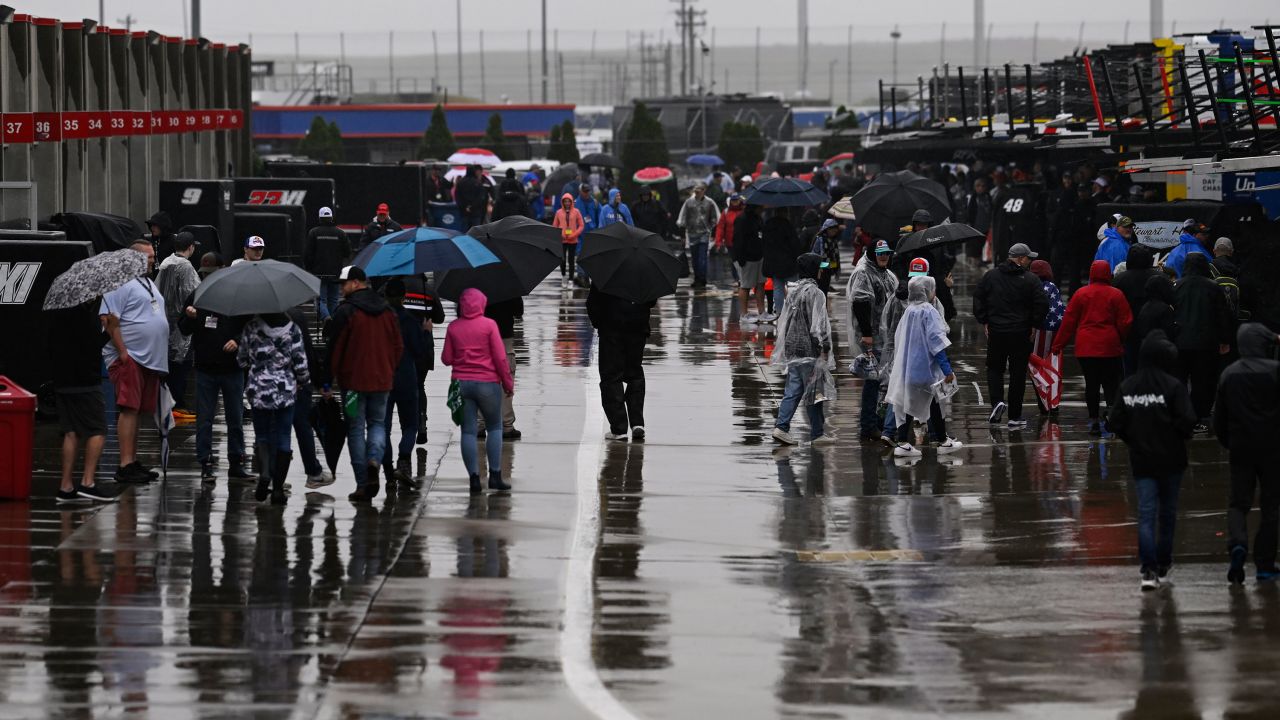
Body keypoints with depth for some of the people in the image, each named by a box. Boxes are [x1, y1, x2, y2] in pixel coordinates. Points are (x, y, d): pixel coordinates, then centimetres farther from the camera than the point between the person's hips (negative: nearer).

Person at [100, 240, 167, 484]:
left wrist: (160, 354, 23)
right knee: (129, 409, -13)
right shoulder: (121, 284, -9)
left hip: (151, 360, 9)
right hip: (130, 358, -9)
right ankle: (125, 466, -17)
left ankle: (133, 461, 16)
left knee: (137, 410, 12)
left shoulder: (149, 283, 22)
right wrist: (122, 352, -19)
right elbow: (108, 319, -16)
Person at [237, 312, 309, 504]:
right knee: (282, 438, 6)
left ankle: (264, 472, -15)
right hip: (285, 390, 0)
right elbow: (300, 362, -5)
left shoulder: (251, 328, -5)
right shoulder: (292, 329, -6)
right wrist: (303, 380, 14)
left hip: (258, 390, 0)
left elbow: (241, 359, 3)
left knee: (262, 435, 13)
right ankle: (278, 487, 3)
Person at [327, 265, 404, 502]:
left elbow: (334, 348, -10)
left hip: (353, 380, -4)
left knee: (356, 429, 4)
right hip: (382, 380, 4)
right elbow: (398, 346, 12)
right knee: (378, 422, 19)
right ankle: (374, 460, -11)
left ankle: (362, 485, 2)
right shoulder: (386, 311, 7)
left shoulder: (346, 311, -11)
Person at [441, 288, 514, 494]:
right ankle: (495, 475, 4)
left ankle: (474, 478, -1)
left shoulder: (453, 327, 1)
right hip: (487, 383, -2)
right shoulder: (489, 325, -6)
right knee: (495, 427, 11)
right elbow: (500, 358, -7)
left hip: (461, 383, 2)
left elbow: (446, 359, 5)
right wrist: (508, 382, 3)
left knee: (468, 431, 4)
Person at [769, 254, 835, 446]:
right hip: (810, 349, -7)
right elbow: (819, 324, -16)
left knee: (793, 390, 8)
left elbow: (783, 321, 16)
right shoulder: (816, 293, -13)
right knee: (814, 391, 2)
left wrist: (785, 347, 22)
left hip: (793, 349, 7)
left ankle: (781, 426, -2)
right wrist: (825, 347, -11)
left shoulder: (794, 291, 11)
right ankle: (817, 433, 8)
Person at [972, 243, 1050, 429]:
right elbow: (1042, 304, -11)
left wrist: (984, 321, 11)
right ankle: (1014, 417, 9)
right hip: (1021, 334, -2)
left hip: (995, 332, 2)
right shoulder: (1031, 280, -7)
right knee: (1018, 374, 6)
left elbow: (978, 300, 3)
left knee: (994, 369, 17)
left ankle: (997, 401, -8)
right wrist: (1033, 324, 2)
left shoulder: (990, 276, 1)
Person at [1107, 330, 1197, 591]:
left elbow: (1114, 422, 0)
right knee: (1168, 511, 14)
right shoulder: (1173, 386, -14)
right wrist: (1180, 436, 3)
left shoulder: (1127, 386, -1)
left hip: (1141, 459, 2)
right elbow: (1187, 420, -18)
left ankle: (1149, 569, -15)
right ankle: (1163, 566, 23)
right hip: (1170, 459, -2)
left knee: (1146, 513, 0)